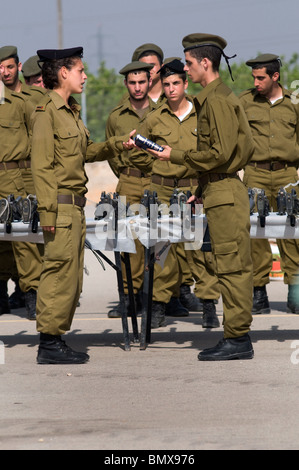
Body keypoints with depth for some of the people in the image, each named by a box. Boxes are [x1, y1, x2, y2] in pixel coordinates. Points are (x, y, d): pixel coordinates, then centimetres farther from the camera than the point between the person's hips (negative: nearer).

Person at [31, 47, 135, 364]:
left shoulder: (70, 110, 17)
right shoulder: (46, 111, -11)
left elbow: (87, 151, 24)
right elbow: (41, 165, -16)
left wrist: (118, 144, 11)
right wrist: (48, 212, -20)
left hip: (76, 206, 10)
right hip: (61, 206, -10)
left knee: (72, 276, 11)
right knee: (60, 272, -8)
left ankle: (56, 340, 16)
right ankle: (49, 344, -4)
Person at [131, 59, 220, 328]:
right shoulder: (154, 120, 6)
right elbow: (138, 155, 17)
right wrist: (160, 170, 13)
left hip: (195, 190, -1)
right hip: (163, 191, 1)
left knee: (201, 246, -5)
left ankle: (209, 306, -1)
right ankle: (160, 304, 8)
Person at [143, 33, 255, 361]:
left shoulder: (217, 100, -14)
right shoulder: (216, 97, 17)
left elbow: (220, 152, -20)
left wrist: (176, 156, -11)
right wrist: (201, 189, 20)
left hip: (224, 194, -10)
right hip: (220, 190, 10)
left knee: (232, 267, -8)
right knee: (232, 268, 10)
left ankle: (237, 339, -6)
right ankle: (237, 337, 13)